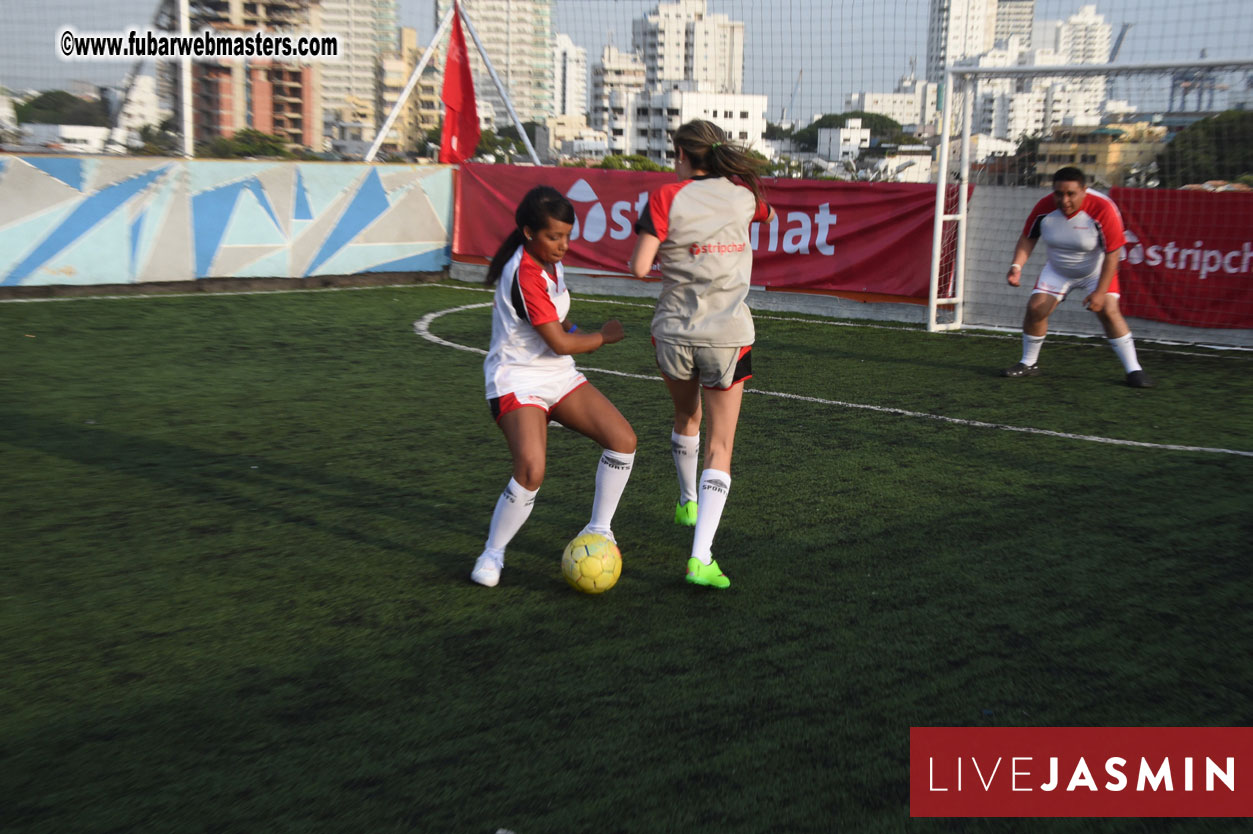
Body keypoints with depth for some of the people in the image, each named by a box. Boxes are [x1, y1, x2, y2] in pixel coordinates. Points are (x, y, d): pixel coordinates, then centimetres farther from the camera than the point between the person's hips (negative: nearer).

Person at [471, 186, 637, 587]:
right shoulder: (524, 275, -23)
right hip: (517, 380, -9)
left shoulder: (549, 261, 5)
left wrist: (569, 328, 9)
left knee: (623, 438, -5)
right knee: (532, 471, -27)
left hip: (558, 375, 9)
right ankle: (492, 554, -5)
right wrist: (606, 335, -5)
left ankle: (598, 530, 12)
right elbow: (560, 343, -20)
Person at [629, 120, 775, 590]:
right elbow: (768, 213, 27)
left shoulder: (667, 198, -7)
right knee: (719, 448, 2)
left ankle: (688, 504, 47)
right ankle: (700, 558, -10)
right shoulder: (743, 195, 2)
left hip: (674, 333, 0)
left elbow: (639, 266, -13)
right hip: (727, 336, 0)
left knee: (686, 416, 28)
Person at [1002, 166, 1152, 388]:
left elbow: (1113, 253, -25)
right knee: (1035, 309, -8)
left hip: (1097, 270, -3)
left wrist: (1100, 291, -29)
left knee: (1108, 311, -19)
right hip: (1057, 270, 3)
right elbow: (1028, 238, -3)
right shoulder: (1044, 208, -20)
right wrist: (1017, 266, -18)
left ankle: (1133, 370, -9)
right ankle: (1029, 364, 13)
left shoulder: (1103, 209, -30)